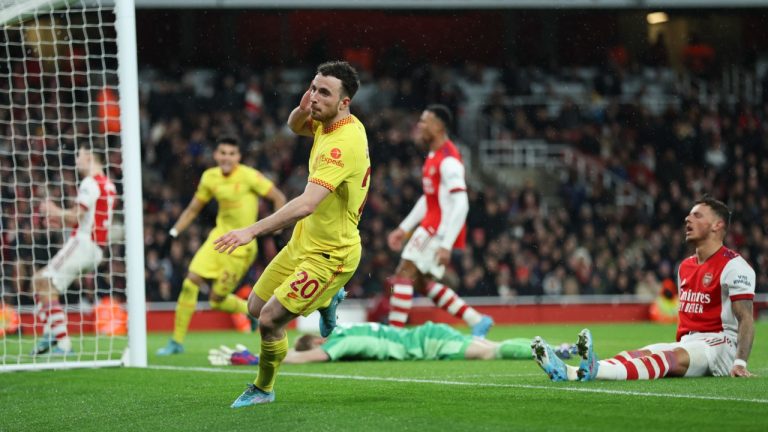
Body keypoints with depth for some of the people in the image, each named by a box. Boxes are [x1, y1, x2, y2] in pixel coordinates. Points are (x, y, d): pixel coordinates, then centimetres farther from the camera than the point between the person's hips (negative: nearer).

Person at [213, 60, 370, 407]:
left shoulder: (344, 144, -30)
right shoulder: (327, 123, -2)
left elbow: (308, 203, -40)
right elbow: (295, 126, 22)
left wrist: (252, 231, -44)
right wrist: (302, 109, -5)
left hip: (329, 255, -9)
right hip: (303, 241, 9)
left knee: (270, 320, -10)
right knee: (256, 307, 15)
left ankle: (263, 389, 15)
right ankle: (327, 299, 38)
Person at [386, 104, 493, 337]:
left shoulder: (448, 160, -18)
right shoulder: (434, 156, 14)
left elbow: (460, 205, -24)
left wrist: (446, 245, -27)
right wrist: (404, 228, 22)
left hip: (440, 229, -10)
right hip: (431, 225, 10)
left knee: (404, 275, -12)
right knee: (423, 283, 13)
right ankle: (477, 321, 14)